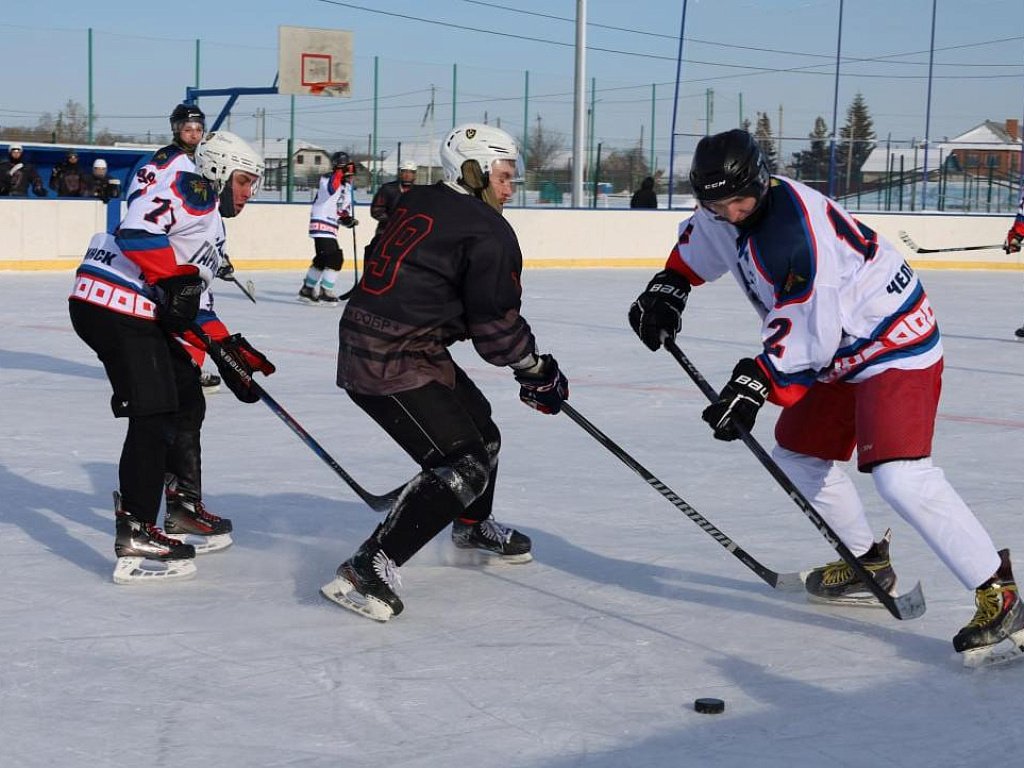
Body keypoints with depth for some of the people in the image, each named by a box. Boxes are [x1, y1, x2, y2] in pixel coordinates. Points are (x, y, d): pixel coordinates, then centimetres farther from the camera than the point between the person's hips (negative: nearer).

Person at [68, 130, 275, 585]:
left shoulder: (212, 226, 26)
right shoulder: (191, 190, -4)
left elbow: (192, 302, 26)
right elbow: (138, 229, -22)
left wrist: (229, 350, 17)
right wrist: (177, 279, -23)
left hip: (144, 314, 11)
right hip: (113, 304, -11)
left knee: (187, 402, 18)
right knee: (154, 414, -14)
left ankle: (184, 511, 30)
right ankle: (135, 537, -14)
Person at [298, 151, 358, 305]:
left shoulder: (347, 185, 15)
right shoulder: (327, 179, -11)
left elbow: (344, 209, 22)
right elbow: (331, 189, -35)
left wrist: (347, 218, 3)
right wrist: (340, 172, -37)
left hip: (332, 226, 9)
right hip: (321, 224, -9)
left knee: (322, 260, 17)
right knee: (335, 258, -17)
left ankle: (307, 290, 28)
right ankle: (325, 293, -15)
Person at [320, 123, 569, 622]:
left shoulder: (420, 203, 14)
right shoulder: (488, 231, -12)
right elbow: (495, 323, -11)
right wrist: (537, 371, 6)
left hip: (364, 343, 10)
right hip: (391, 364, -10)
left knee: (478, 426, 27)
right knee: (462, 465, -13)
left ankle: (473, 527, 51)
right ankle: (367, 571, -19)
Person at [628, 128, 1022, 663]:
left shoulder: (792, 228, -29)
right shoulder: (729, 209, 0)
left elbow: (806, 333, -30)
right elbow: (699, 241, 24)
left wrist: (754, 384, -31)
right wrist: (668, 286, 12)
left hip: (896, 342, -11)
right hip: (838, 346, 11)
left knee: (899, 475, -24)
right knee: (799, 454, 18)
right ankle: (868, 563, 36)